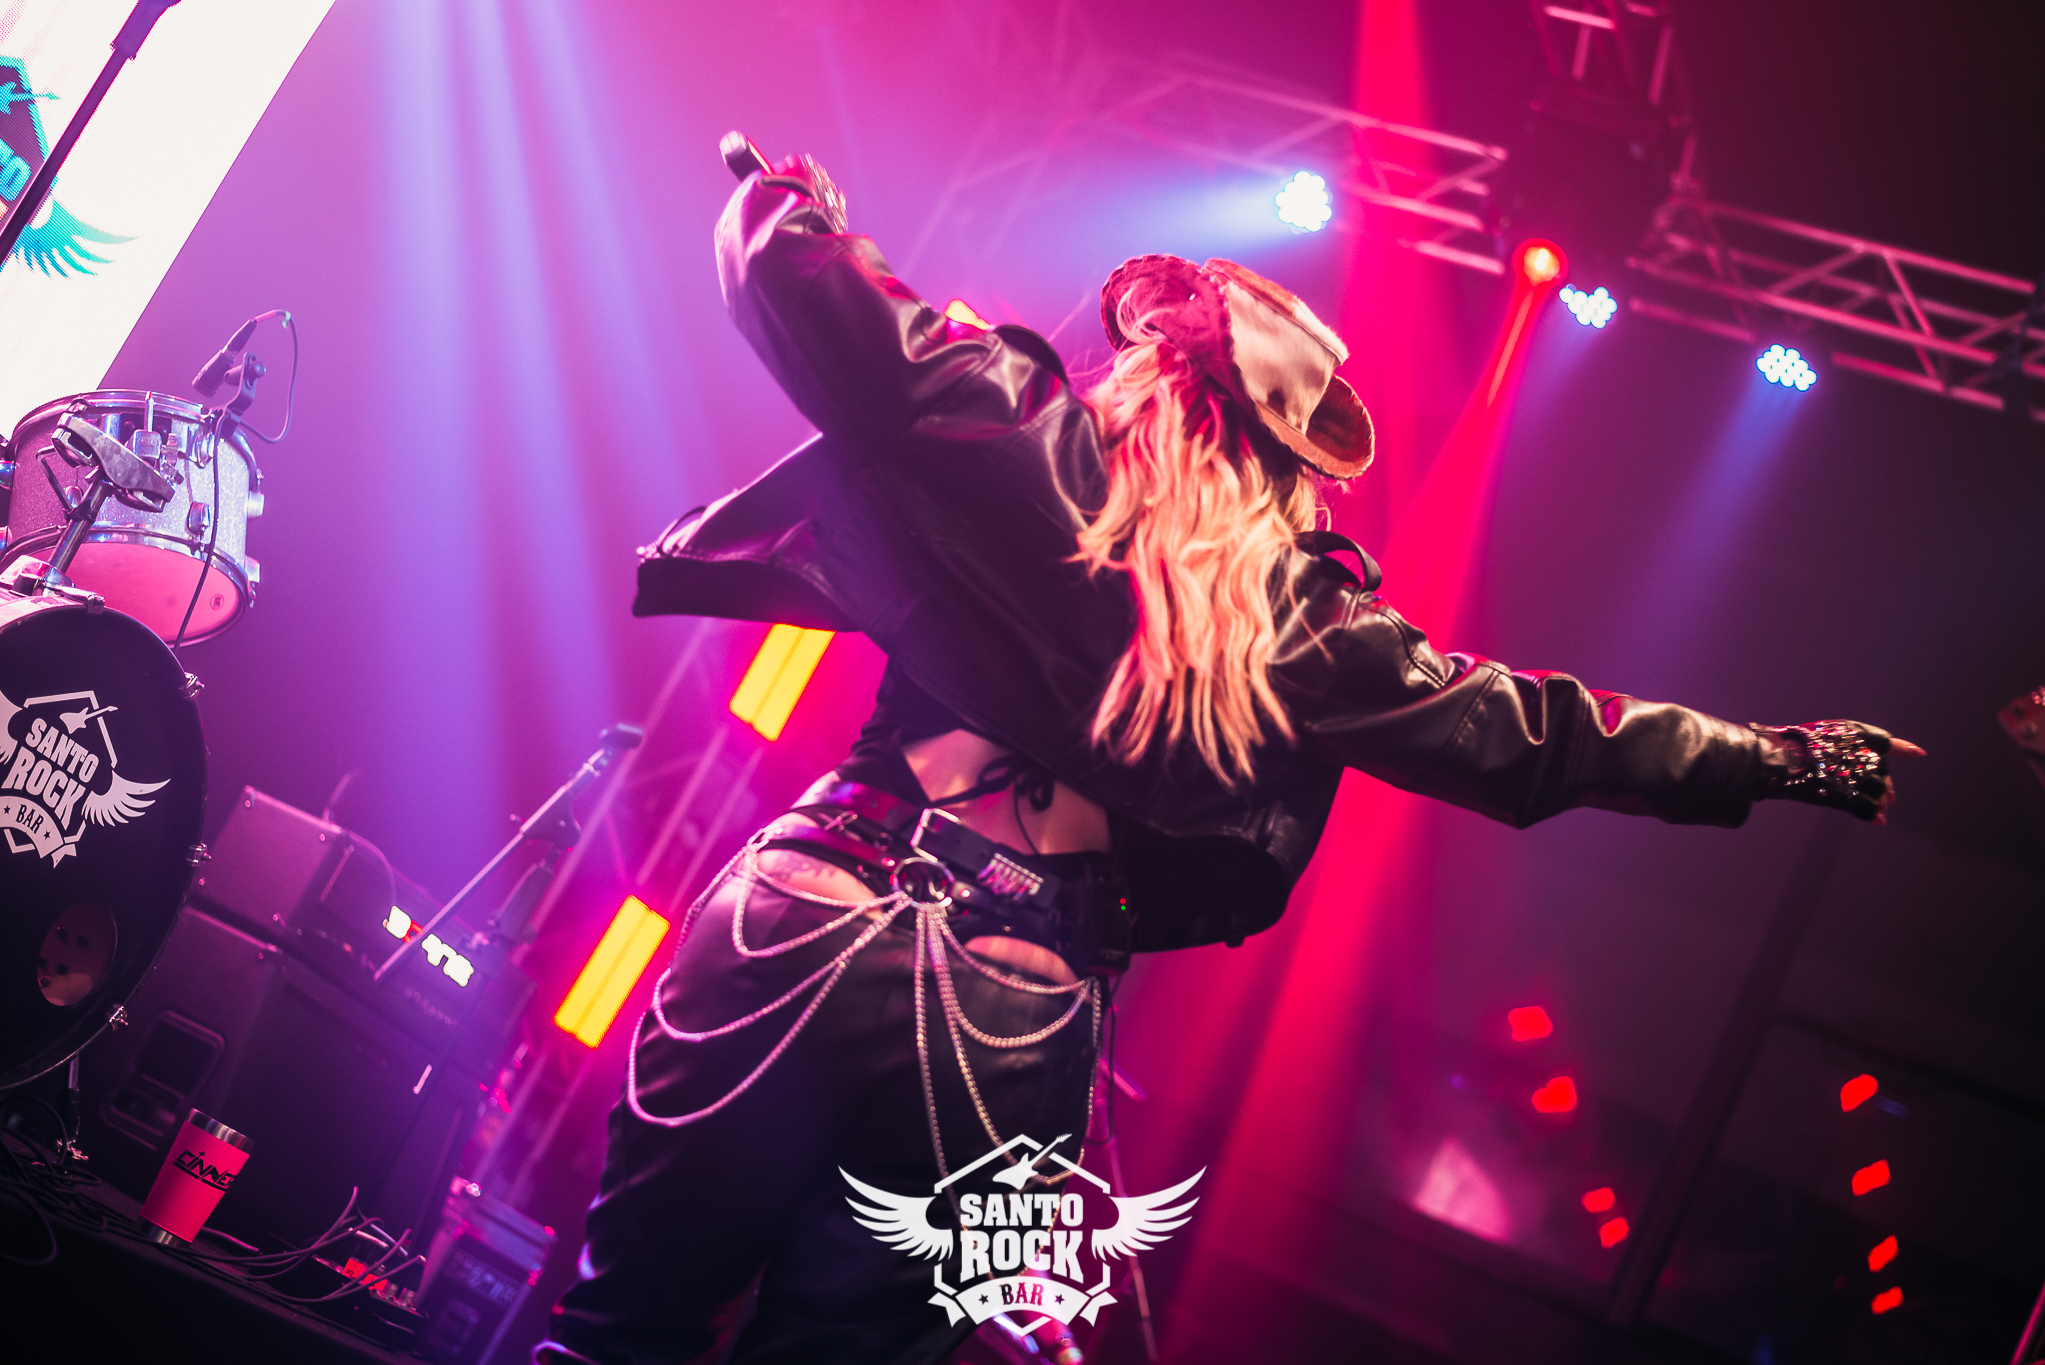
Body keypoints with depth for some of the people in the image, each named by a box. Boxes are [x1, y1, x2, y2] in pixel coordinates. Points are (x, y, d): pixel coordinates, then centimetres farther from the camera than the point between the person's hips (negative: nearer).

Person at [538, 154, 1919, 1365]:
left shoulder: (1017, 431, 2)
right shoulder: (1301, 613, 7)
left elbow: (793, 273, 4)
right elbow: (1531, 737, 14)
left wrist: (790, 194, 27)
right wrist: (1770, 758, 26)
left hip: (816, 920, -1)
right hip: (1015, 1025, 2)